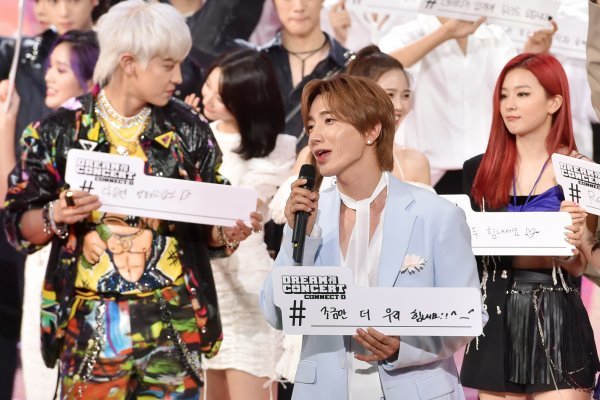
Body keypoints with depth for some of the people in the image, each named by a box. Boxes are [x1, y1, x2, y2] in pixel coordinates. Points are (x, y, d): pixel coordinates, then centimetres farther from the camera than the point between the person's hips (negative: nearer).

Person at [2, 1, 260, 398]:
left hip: (174, 322, 2)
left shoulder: (188, 130, 5)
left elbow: (207, 229, 11)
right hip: (90, 325, -1)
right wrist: (56, 216, -19)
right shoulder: (59, 131, -1)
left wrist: (230, 232, -10)